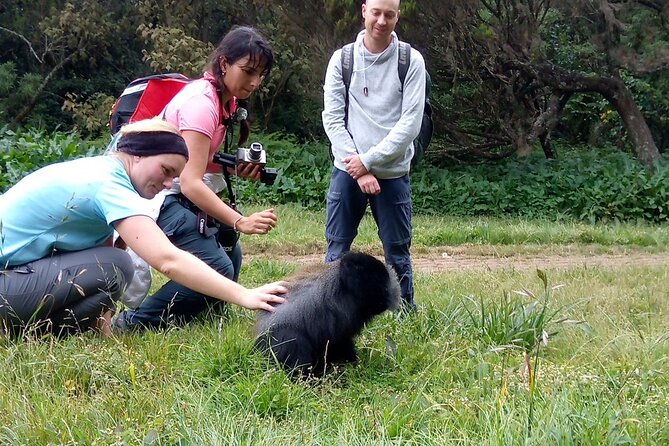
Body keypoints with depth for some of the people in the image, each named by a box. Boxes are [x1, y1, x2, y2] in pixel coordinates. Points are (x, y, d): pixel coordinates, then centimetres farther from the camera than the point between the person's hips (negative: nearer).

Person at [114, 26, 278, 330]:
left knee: (229, 255, 8)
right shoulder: (202, 103, -23)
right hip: (157, 195, -10)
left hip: (179, 194, 10)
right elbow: (191, 183, -29)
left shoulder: (225, 99, 7)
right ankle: (131, 324, -11)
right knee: (218, 268, -18)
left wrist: (236, 168, -8)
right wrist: (240, 222, -37)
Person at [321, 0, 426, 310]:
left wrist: (368, 161, -11)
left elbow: (410, 123, -7)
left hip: (393, 174, -1)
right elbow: (332, 119, -1)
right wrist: (359, 171, -10)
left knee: (397, 252, 5)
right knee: (337, 250, 3)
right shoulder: (342, 59, 3)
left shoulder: (411, 61, 0)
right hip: (347, 172, 1)